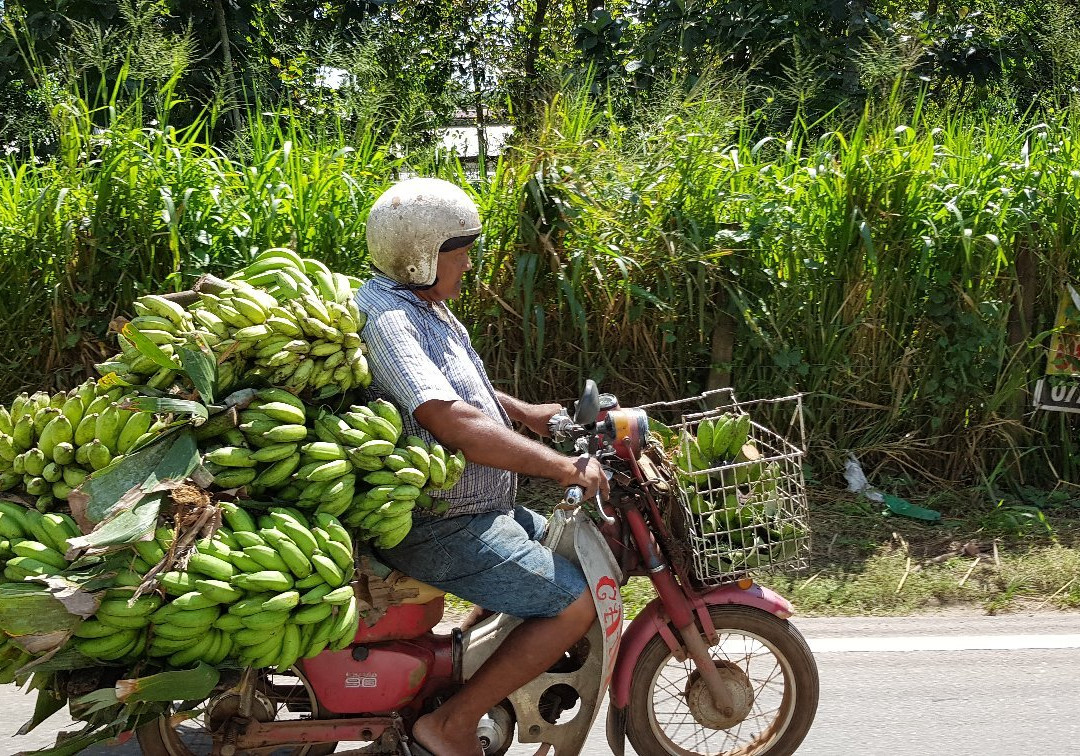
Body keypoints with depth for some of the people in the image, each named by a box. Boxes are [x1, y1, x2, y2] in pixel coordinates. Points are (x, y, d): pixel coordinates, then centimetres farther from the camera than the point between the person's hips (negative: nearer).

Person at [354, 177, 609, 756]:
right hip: (438, 529, -11)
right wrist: (564, 467, -30)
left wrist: (526, 413, 17)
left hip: (468, 508, 11)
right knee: (575, 604, -16)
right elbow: (452, 422, -33)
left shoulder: (423, 306, 12)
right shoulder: (385, 318, -22)